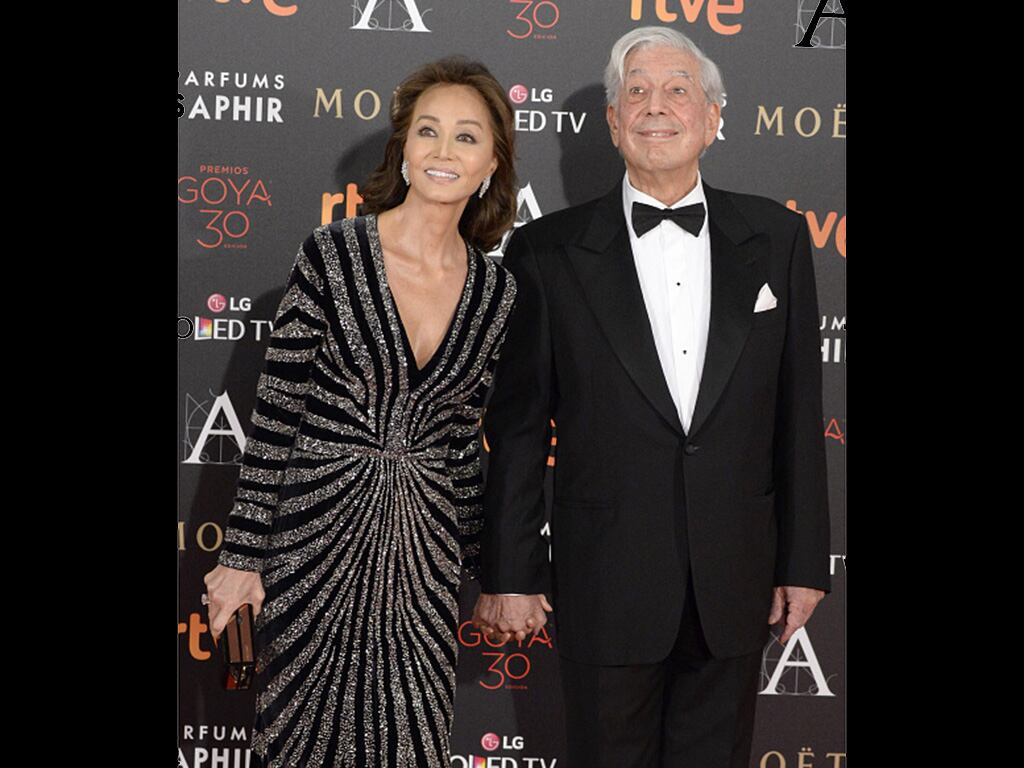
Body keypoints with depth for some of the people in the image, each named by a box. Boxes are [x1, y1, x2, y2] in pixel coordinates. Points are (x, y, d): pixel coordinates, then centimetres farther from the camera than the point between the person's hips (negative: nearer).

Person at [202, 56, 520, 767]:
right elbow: (276, 410, -6)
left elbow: (465, 433, 12)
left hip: (427, 546, 3)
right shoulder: (332, 255, -8)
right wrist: (243, 552, -7)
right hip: (319, 529, -3)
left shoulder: (497, 290, 3)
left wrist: (475, 564, 14)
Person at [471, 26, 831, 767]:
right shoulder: (550, 252, -3)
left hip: (736, 583, 2)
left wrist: (805, 559, 4)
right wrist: (510, 574, -2)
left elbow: (799, 409, 4)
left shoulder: (776, 238, 3)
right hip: (606, 587, -2)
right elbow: (517, 427, -2)